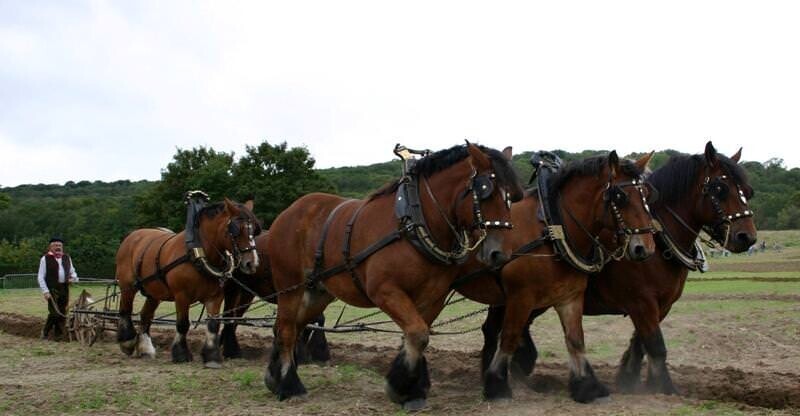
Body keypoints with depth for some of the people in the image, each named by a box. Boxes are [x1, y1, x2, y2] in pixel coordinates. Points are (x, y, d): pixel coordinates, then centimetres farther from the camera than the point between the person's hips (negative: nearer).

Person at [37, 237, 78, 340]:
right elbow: (41, 277, -3)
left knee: (63, 313, 4)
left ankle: (58, 335, 14)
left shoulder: (66, 258, 15)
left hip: (64, 289, 5)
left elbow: (72, 272, 23)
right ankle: (45, 332, 9)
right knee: (54, 312, -11)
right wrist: (45, 291, -12)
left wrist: (73, 278, 0)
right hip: (52, 289, -5)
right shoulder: (45, 258, -1)